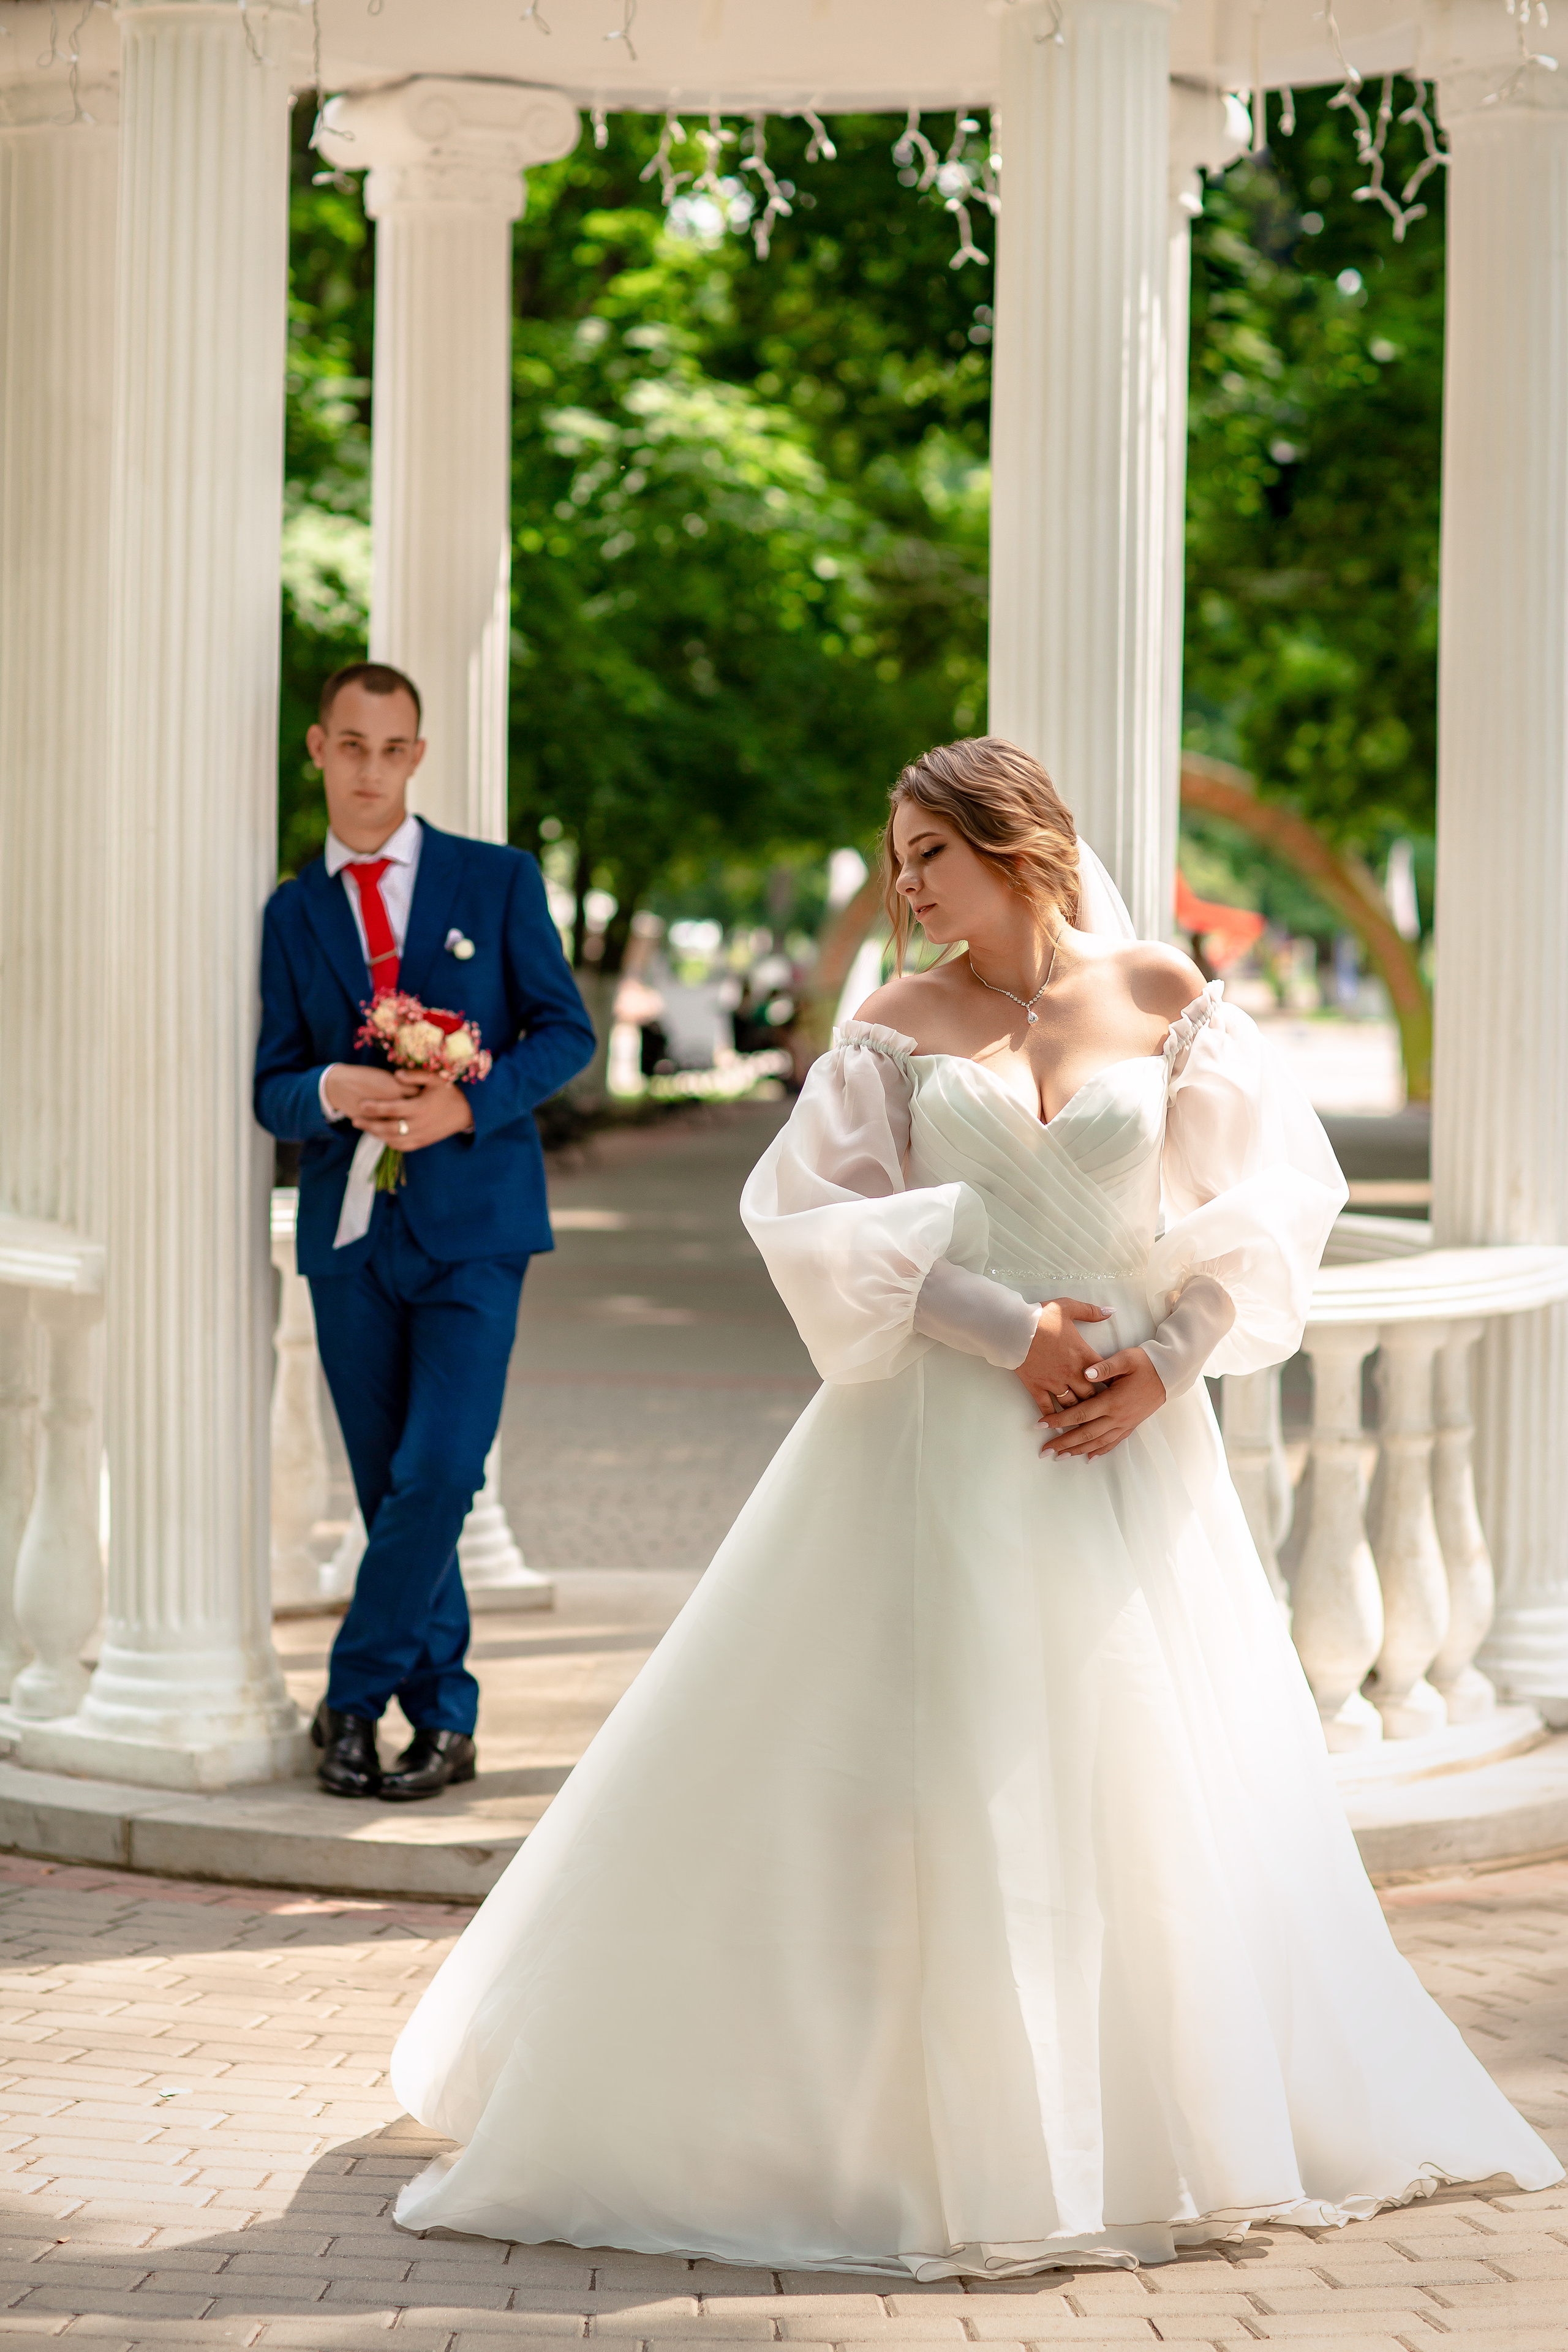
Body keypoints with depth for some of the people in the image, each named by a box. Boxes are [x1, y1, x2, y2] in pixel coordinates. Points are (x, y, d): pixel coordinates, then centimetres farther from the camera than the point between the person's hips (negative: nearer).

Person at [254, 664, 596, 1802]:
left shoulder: (497, 881, 4)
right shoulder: (293, 913, 10)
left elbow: (566, 1029, 2)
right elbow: (272, 1087, 8)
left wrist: (469, 1103, -14)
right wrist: (333, 1091, -15)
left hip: (471, 1225, -3)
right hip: (351, 1233, 3)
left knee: (437, 1475, -14)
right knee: (389, 1487, 5)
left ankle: (355, 1699, -1)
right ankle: (444, 1718, 15)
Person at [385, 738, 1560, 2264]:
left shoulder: (1165, 999, 3)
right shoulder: (899, 1024, 2)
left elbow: (1277, 1190, 4)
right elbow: (815, 1214, -5)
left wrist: (1170, 1355, -9)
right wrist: (1012, 1331, -14)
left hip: (1131, 1442, 1)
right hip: (944, 1443, -1)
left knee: (1147, 1775, 6)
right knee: (924, 1777, -3)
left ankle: (1177, 2111, 22)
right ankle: (886, 2116, 8)